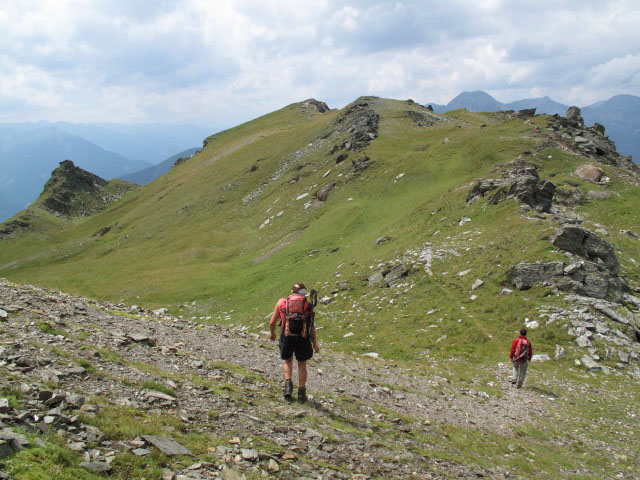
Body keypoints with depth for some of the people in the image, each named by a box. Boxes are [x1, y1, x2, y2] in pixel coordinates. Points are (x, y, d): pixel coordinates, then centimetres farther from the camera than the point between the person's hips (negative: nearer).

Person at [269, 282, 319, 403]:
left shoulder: (282, 302, 11)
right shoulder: (307, 304, 9)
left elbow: (272, 322, 11)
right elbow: (312, 326, 3)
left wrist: (272, 334, 30)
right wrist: (315, 343, 9)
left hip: (287, 337, 0)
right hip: (303, 338, 0)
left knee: (288, 360, 26)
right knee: (302, 365, 18)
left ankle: (288, 384, 6)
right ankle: (302, 393, 16)